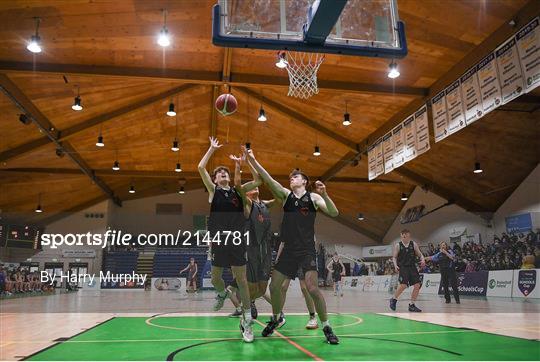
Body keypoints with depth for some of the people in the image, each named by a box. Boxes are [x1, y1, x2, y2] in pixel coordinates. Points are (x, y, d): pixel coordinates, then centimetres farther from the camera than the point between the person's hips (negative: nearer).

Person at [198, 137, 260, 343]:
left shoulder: (238, 191, 12)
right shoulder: (213, 190, 8)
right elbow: (201, 168, -3)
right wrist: (212, 148, 2)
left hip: (236, 239, 0)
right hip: (218, 239, 0)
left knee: (241, 279, -2)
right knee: (215, 278, 9)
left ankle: (247, 321, 6)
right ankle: (222, 294, 45)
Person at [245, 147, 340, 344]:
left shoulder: (313, 197, 0)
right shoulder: (286, 194, 7)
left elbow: (334, 213, -10)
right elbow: (268, 179, -5)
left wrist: (324, 195, -26)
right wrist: (253, 160, -15)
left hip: (307, 249, -4)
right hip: (288, 249, 4)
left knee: (312, 288, -13)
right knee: (274, 286, 6)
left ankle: (326, 327, 3)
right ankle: (275, 319, 30)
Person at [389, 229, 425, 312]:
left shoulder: (414, 244, 5)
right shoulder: (398, 245, 0)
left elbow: (420, 254, 8)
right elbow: (394, 257, 2)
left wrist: (422, 260, -14)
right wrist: (395, 265, -15)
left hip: (412, 267, 4)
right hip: (403, 267, -4)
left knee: (417, 285, -4)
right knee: (403, 285, -19)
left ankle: (411, 305, 9)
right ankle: (394, 299, 6)